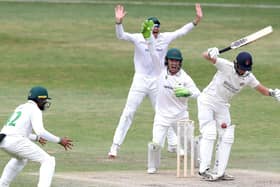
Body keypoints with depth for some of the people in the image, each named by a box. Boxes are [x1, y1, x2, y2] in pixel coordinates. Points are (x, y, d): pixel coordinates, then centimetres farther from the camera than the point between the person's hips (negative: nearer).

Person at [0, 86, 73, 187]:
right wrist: (59, 140, -8)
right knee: (48, 161, -3)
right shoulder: (35, 110, 0)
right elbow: (40, 131, -15)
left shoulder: (21, 107, 27)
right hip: (16, 141, -9)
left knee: (21, 158, 41)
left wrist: (36, 138, 47)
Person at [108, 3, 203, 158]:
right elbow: (121, 36, -23)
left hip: (157, 83, 3)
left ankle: (173, 146, 25)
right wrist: (119, 22, -42)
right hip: (140, 80, -3)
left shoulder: (165, 38, -1)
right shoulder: (138, 38, -10)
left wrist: (197, 20, -10)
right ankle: (115, 147, -3)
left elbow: (182, 31, 1)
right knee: (128, 113, -4)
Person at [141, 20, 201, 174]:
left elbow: (197, 93, -17)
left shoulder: (184, 78, -9)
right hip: (162, 114, 0)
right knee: (156, 143, -13)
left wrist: (187, 92, -39)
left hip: (180, 115, 0)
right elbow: (153, 53, -13)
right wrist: (148, 35, -24)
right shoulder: (161, 70, -4)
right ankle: (153, 166, 12)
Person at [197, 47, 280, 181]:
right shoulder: (226, 66, -21)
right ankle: (204, 169, -15)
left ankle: (220, 172, 9)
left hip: (223, 106, 6)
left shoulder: (248, 77, -7)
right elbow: (206, 56, -31)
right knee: (209, 134, -15)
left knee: (227, 137, 3)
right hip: (207, 101, -6)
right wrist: (210, 53, -56)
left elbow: (261, 89, 1)